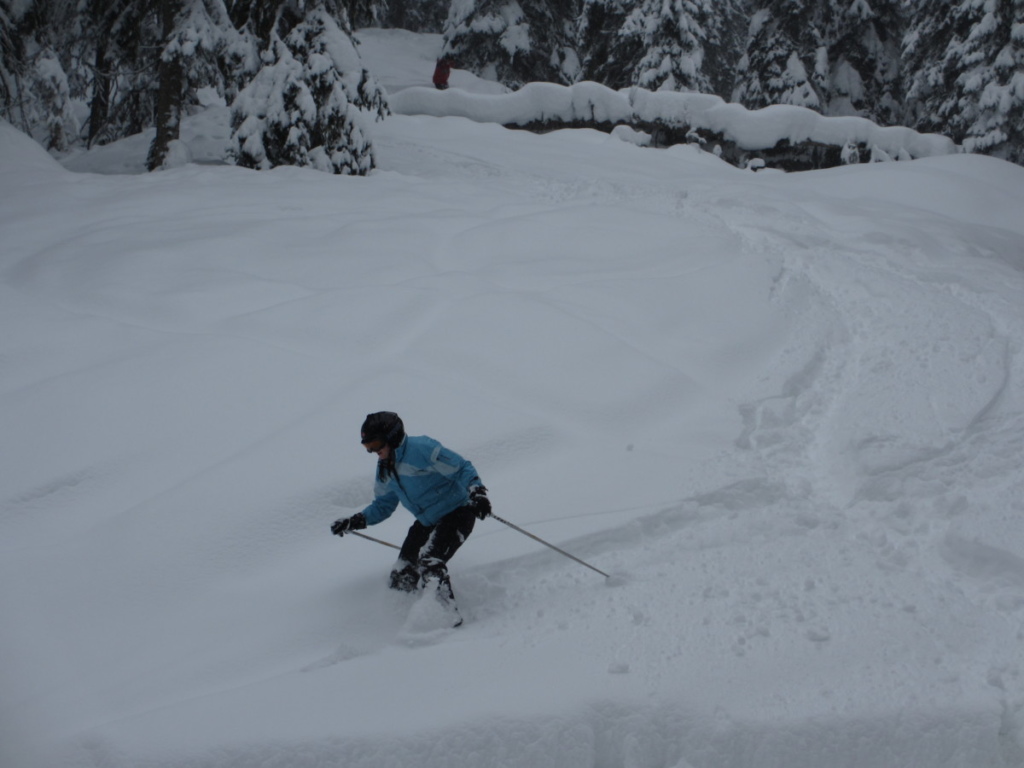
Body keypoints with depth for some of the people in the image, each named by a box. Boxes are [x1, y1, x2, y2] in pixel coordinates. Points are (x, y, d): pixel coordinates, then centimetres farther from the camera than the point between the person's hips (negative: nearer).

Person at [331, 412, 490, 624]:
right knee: (401, 576, 1)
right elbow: (384, 505, 17)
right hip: (427, 522, 9)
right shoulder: (385, 468, 6)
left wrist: (476, 491, -36)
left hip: (456, 513, -9)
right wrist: (355, 522, 5)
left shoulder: (421, 449, -21)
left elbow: (462, 468, -19)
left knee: (430, 563, -29)